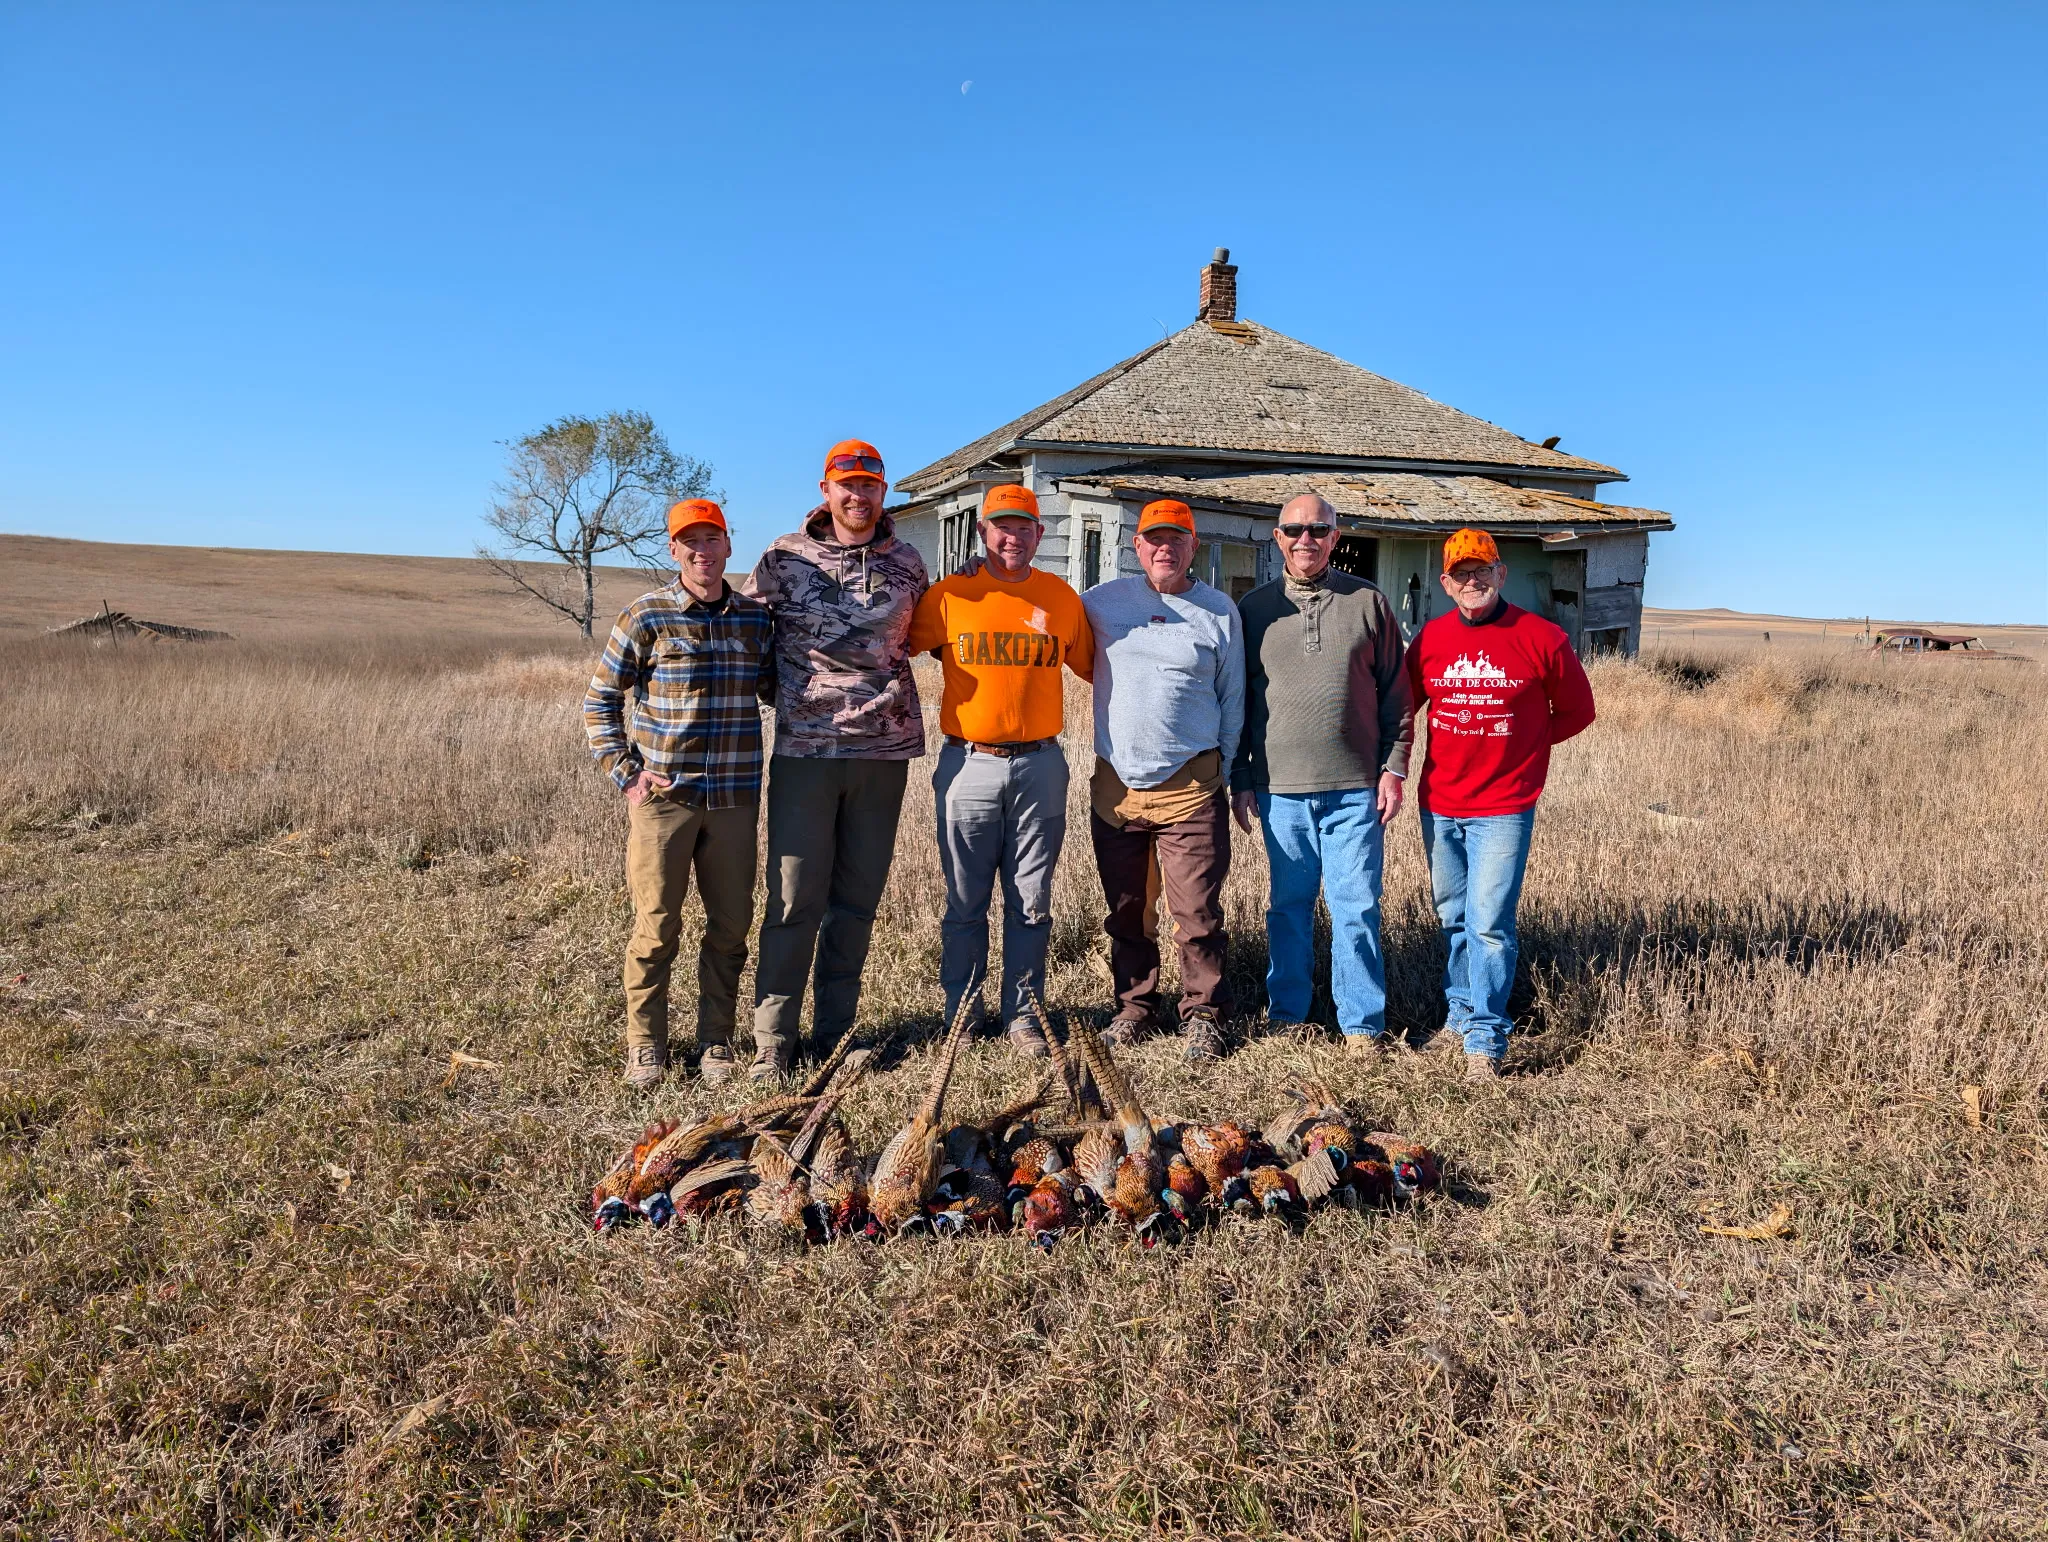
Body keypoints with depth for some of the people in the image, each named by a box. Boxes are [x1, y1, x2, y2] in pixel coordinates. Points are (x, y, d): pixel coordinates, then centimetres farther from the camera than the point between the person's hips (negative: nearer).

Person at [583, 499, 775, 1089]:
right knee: (656, 925, 3)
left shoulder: (757, 618, 8)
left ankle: (716, 1042, 23)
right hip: (663, 797, -3)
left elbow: (776, 692, 19)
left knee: (731, 926, 8)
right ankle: (645, 1046, 18)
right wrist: (627, 774, -5)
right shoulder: (645, 617, -2)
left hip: (735, 797, 3)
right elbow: (599, 701, 2)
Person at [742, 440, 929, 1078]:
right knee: (795, 898, -2)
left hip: (884, 749, 3)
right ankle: (772, 1039, 8)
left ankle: (834, 1030, 20)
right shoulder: (785, 555, 1)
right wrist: (784, 686, 5)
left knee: (858, 898, 8)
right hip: (805, 747, -2)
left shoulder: (907, 562, 8)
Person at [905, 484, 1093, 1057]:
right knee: (965, 903, 7)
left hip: (1040, 766, 1)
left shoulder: (1063, 598, 8)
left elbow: (1094, 665, 19)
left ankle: (1021, 1015, 20)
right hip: (969, 765, -1)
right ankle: (960, 1015, 21)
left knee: (1031, 903, 7)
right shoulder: (949, 595, 1)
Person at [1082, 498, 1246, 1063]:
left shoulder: (1219, 611, 7)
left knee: (1198, 912, -1)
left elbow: (1232, 698, 11)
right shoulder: (1100, 602, 7)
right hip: (1115, 784, 2)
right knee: (1127, 912, 11)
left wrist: (1221, 765, 7)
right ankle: (1134, 1007, 26)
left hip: (1190, 787, -2)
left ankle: (1203, 1015, 14)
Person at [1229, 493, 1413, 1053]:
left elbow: (1396, 694, 7)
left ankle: (1362, 1024, 14)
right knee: (1288, 905, 10)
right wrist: (1240, 779, 7)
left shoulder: (1368, 602, 5)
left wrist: (1393, 767, 0)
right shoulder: (1254, 608, 7)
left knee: (1357, 907, 2)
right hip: (1279, 788, 1)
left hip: (1355, 788, -1)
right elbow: (1238, 699, 10)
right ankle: (1285, 1014, 24)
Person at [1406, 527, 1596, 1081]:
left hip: (1504, 808, -4)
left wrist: (1521, 745, 4)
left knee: (1488, 924, -8)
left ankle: (1485, 1039, 2)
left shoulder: (1542, 638, -6)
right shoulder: (1430, 639, 3)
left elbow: (1576, 712, 6)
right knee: (1454, 920, 15)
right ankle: (1460, 1014, 31)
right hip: (1438, 806, 4)